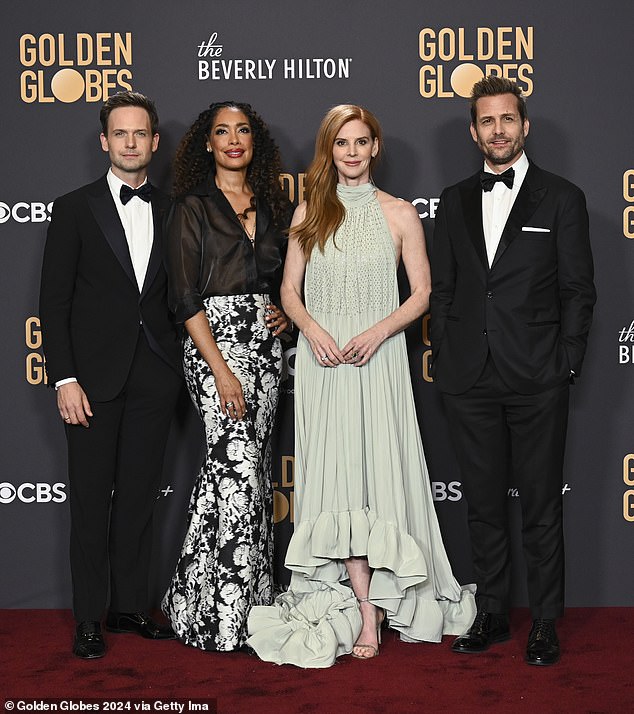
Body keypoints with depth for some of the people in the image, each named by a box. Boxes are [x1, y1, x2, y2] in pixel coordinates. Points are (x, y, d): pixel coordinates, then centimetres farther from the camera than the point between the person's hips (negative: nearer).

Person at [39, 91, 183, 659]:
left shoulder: (172, 212, 10)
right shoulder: (75, 209, 1)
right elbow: (54, 301, -3)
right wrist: (65, 379, -11)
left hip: (155, 378, 3)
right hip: (95, 377, -3)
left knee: (139, 496, 10)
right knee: (91, 501, 3)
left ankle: (131, 606, 21)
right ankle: (89, 619, 12)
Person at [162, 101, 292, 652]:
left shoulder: (274, 206, 15)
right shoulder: (193, 208, -1)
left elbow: (288, 277, 26)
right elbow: (185, 297, -8)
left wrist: (287, 313, 3)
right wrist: (219, 368, -16)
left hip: (266, 342, 6)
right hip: (214, 338, -5)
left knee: (253, 461, 6)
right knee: (238, 461, -14)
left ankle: (251, 593, 15)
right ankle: (222, 609, -6)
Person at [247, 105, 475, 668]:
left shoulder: (399, 214, 4)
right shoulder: (310, 212, 10)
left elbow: (421, 293, 3)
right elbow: (290, 290, 11)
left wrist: (378, 331, -13)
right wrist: (312, 329, -9)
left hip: (378, 359, -1)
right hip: (321, 358, 2)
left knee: (379, 468, -5)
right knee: (336, 473, -2)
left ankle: (367, 603, 8)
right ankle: (368, 609, 3)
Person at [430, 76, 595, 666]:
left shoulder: (561, 198, 2)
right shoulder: (455, 201, 12)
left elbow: (577, 290, 0)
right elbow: (442, 288, 13)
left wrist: (566, 366, -6)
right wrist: (443, 359, 5)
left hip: (537, 380, -3)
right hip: (470, 379, 3)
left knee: (540, 506, 4)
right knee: (483, 502, 11)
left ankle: (545, 622, 15)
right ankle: (492, 613, 23)